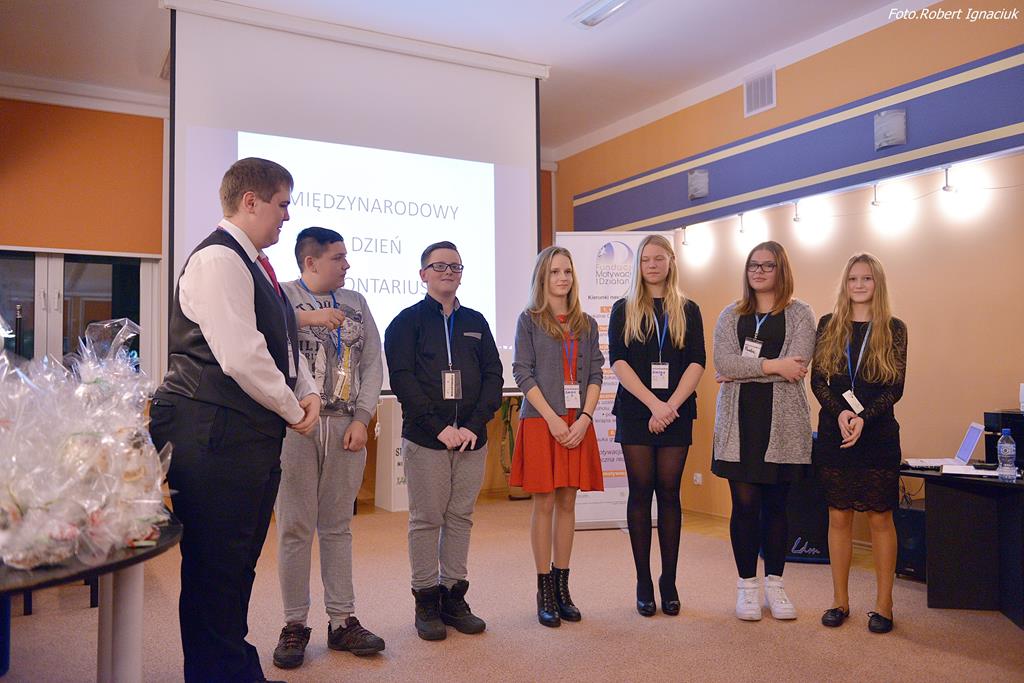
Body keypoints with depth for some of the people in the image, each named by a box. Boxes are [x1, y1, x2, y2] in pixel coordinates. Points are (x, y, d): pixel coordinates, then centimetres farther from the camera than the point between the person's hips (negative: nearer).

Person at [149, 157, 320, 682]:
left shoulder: (255, 265, 17)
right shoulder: (218, 260, -14)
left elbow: (283, 345, 21)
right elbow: (242, 357, -23)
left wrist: (308, 391, 3)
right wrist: (294, 412, -10)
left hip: (254, 436, 10)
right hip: (216, 436, -10)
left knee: (239, 565, 19)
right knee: (214, 569, 2)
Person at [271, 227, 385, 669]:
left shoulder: (355, 302, 13)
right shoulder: (281, 296, 1)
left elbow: (372, 364, 9)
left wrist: (362, 419, 0)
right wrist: (307, 317, -19)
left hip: (345, 426, 4)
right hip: (295, 423, -3)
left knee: (337, 526, 9)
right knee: (295, 528, 3)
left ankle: (342, 621, 17)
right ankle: (295, 625, 14)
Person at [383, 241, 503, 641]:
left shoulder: (475, 322, 14)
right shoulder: (407, 322, 3)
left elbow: (493, 377, 9)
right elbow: (402, 379, -7)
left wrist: (474, 425, -6)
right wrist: (439, 427, -15)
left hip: (471, 440, 4)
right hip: (425, 440, -3)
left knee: (461, 518, 8)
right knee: (426, 520, 2)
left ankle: (455, 597, 18)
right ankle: (426, 601, 14)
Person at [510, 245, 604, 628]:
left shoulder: (586, 324, 13)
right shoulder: (529, 320, 2)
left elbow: (595, 374, 8)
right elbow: (522, 373, -5)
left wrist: (584, 418, -7)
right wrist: (553, 419, -12)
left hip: (578, 425, 3)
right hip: (541, 422, -3)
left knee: (567, 503, 7)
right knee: (544, 504, 0)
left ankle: (563, 587, 16)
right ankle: (544, 591, 9)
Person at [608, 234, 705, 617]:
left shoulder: (688, 311, 10)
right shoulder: (623, 310, 8)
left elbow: (697, 362, 1)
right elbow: (618, 362, -3)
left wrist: (671, 405, -12)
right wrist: (653, 403, -14)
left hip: (676, 412, 1)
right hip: (635, 411, -1)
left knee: (669, 492, 2)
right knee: (640, 491, 1)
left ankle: (669, 581, 12)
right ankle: (643, 582, 9)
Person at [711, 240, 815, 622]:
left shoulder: (799, 314, 4)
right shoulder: (731, 315, 11)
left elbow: (797, 368, -11)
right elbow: (722, 362, -6)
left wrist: (740, 371, -10)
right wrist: (772, 365, -13)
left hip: (783, 423, -1)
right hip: (739, 422, 1)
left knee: (776, 505, 7)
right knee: (745, 504, 1)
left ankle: (774, 585, 21)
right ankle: (747, 586, 15)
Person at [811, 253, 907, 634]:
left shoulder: (893, 329, 2)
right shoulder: (828, 325, 6)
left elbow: (896, 387, -3)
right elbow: (817, 380, 1)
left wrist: (864, 418, -17)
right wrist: (840, 412, -16)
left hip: (878, 434, -1)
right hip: (833, 434, 1)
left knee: (880, 518, 4)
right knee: (839, 517, 7)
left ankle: (883, 604, 16)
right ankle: (840, 600, 18)